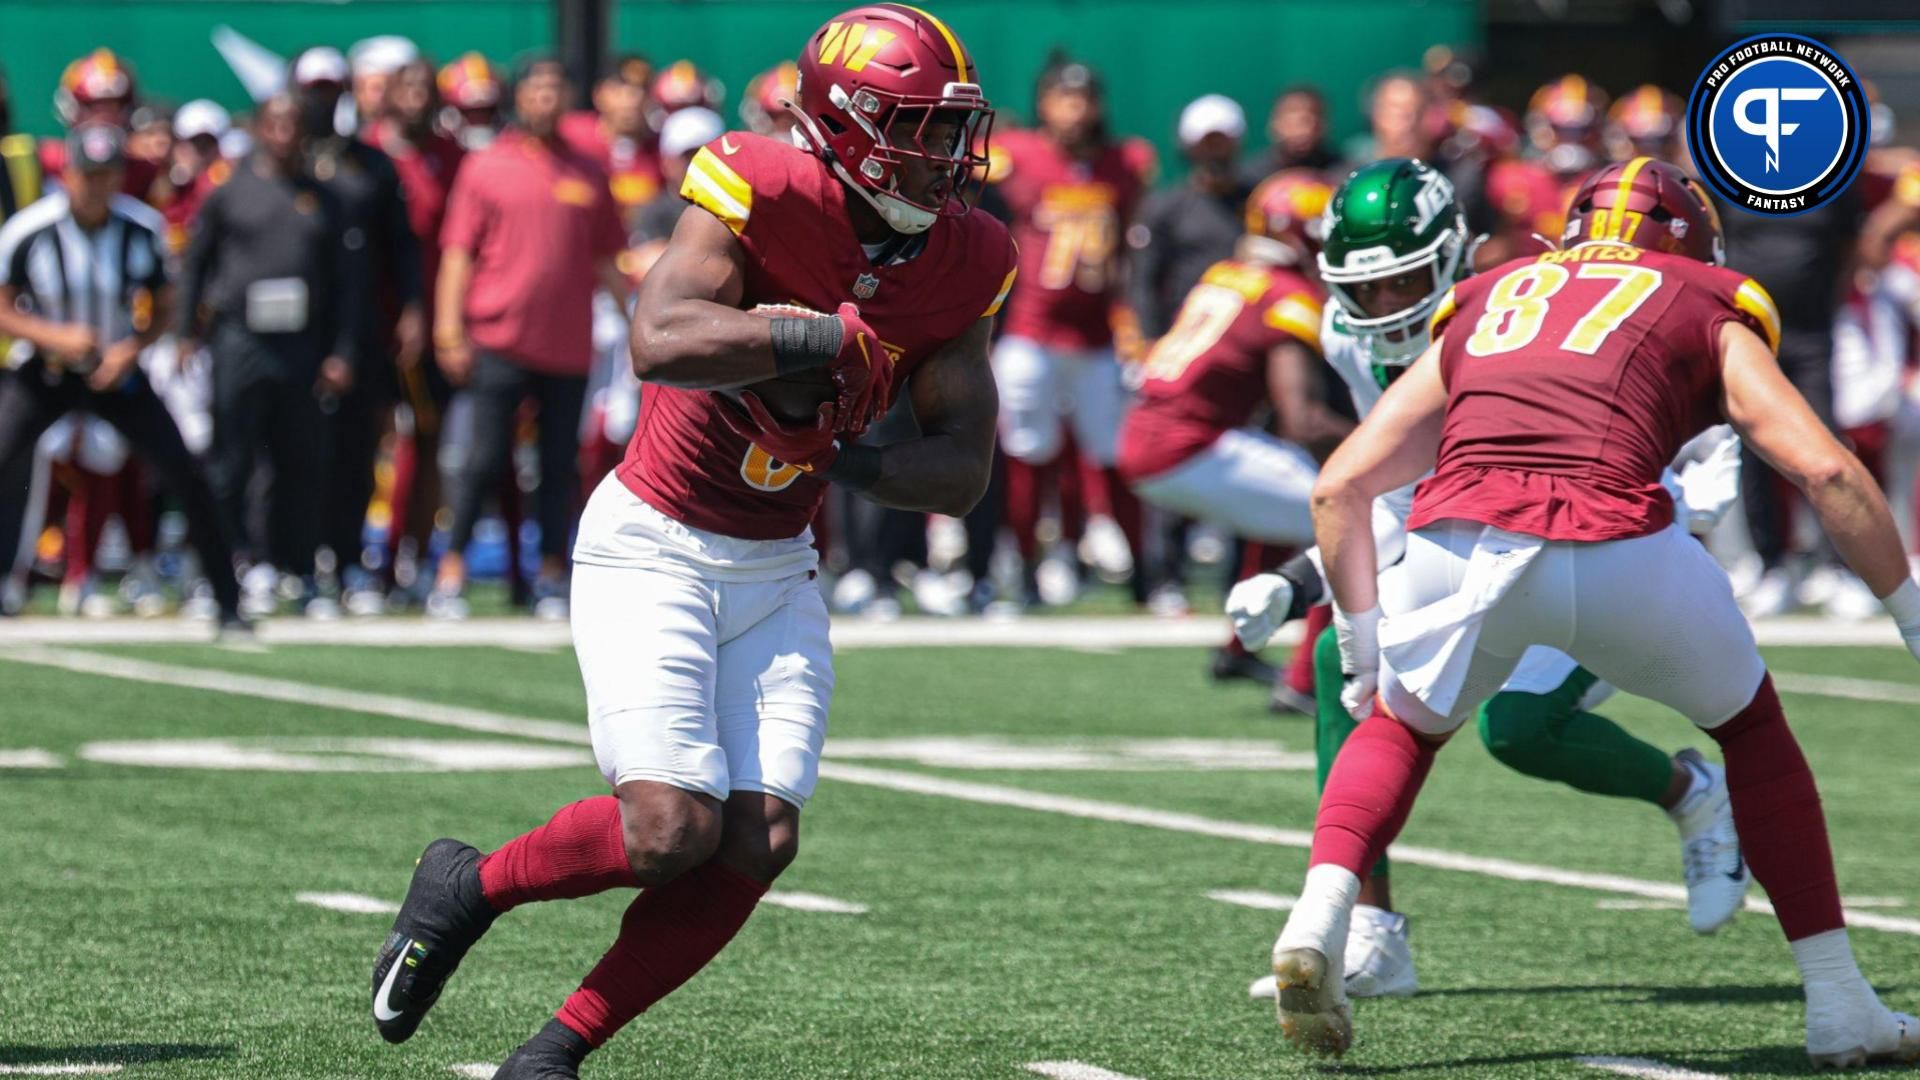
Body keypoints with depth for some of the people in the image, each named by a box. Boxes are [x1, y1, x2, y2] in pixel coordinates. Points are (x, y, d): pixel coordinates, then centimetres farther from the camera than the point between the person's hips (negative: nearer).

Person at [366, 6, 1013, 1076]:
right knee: (671, 830, -17)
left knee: (760, 844, -8)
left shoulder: (958, 266, -1)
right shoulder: (765, 197, -19)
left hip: (776, 569, 6)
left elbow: (965, 468, -1)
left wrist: (847, 463, -19)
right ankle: (469, 885, 12)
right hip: (655, 546, -6)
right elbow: (661, 340, -35)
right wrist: (830, 335, -31)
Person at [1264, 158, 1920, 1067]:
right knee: (1754, 728, 25)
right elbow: (1826, 472, 13)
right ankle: (1839, 1005, 24)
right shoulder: (1707, 314, 25)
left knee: (1398, 727, 31)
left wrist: (1363, 643, 33)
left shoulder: (1482, 308, 33)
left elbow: (1339, 488, 27)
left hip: (1459, 541, 2)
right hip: (1615, 545, -2)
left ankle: (1319, 915, 5)